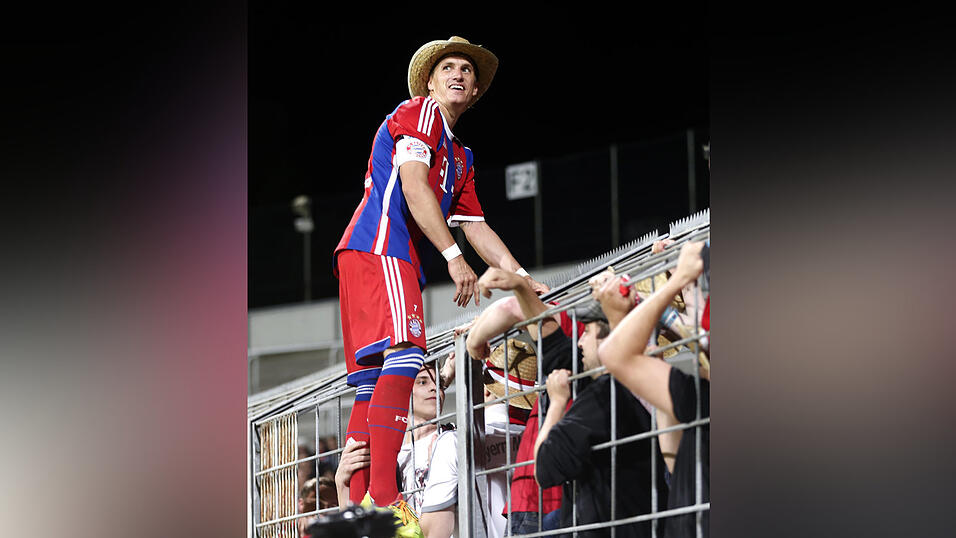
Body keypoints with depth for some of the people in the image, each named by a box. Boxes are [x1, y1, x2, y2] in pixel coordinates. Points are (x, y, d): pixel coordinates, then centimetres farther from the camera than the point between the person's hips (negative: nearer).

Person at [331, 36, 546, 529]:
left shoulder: (460, 159, 32)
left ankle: (357, 507, -3)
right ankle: (383, 498, -34)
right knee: (403, 356, -24)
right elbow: (412, 185, -10)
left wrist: (523, 278, 19)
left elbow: (475, 227, 29)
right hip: (378, 248, -10)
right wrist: (453, 257, -17)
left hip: (399, 262, 10)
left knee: (373, 384, 2)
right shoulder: (420, 111, 3)